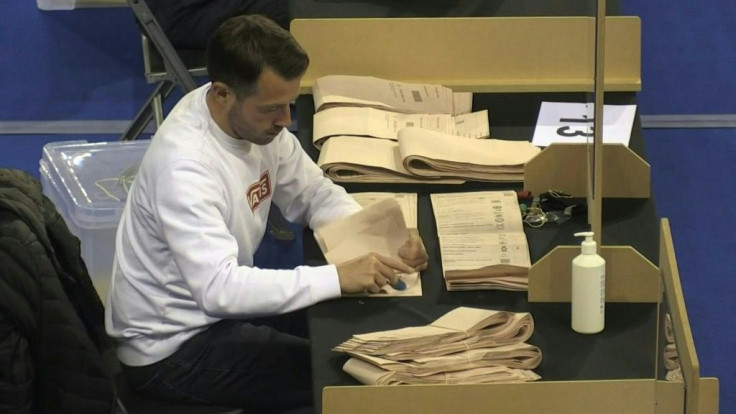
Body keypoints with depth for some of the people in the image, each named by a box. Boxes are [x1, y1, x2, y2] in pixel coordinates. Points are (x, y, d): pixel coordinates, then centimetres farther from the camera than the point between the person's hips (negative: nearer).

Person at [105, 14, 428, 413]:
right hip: (170, 346, -8)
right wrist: (337, 278, -38)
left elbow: (315, 194, 5)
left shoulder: (254, 118, -7)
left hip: (215, 303, 8)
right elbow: (219, 289, -39)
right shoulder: (184, 166, -32)